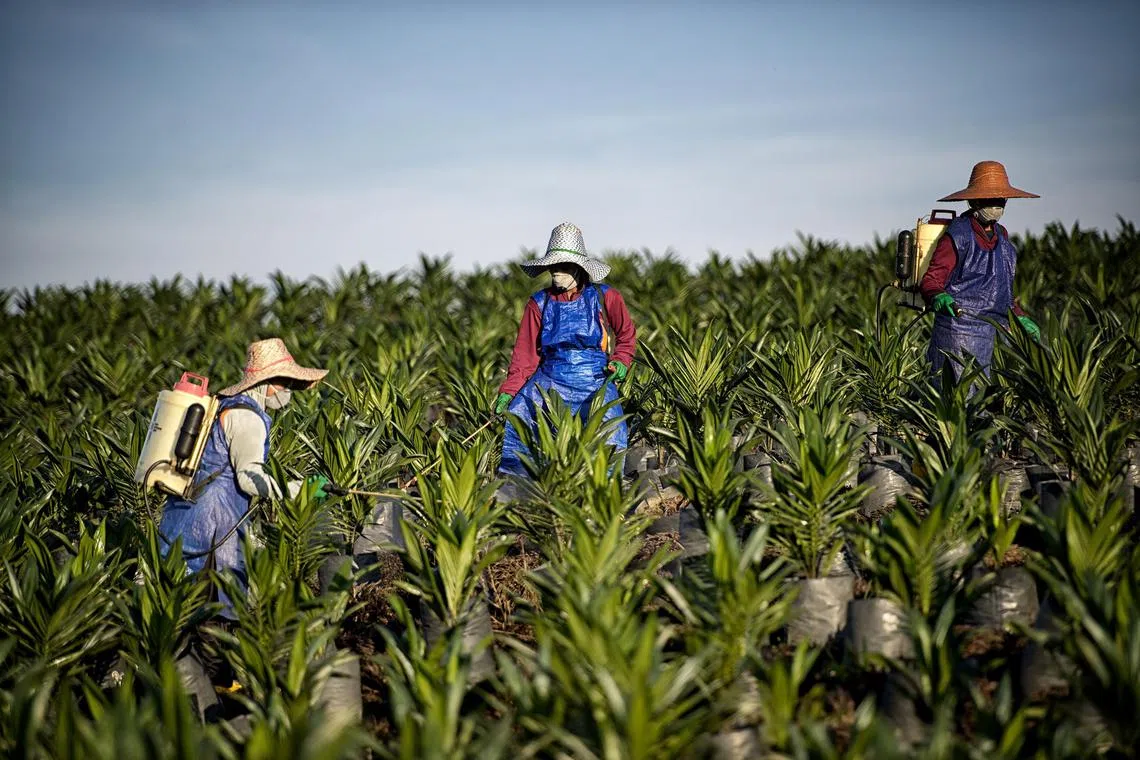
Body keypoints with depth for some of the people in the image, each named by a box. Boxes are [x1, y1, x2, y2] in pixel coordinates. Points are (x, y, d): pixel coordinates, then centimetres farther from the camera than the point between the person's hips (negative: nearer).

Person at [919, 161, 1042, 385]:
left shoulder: (1001, 235, 16)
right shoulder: (958, 234, -10)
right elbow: (931, 280, -14)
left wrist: (1020, 317, 26)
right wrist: (939, 298, -35)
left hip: (986, 332, 8)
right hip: (957, 331, -8)